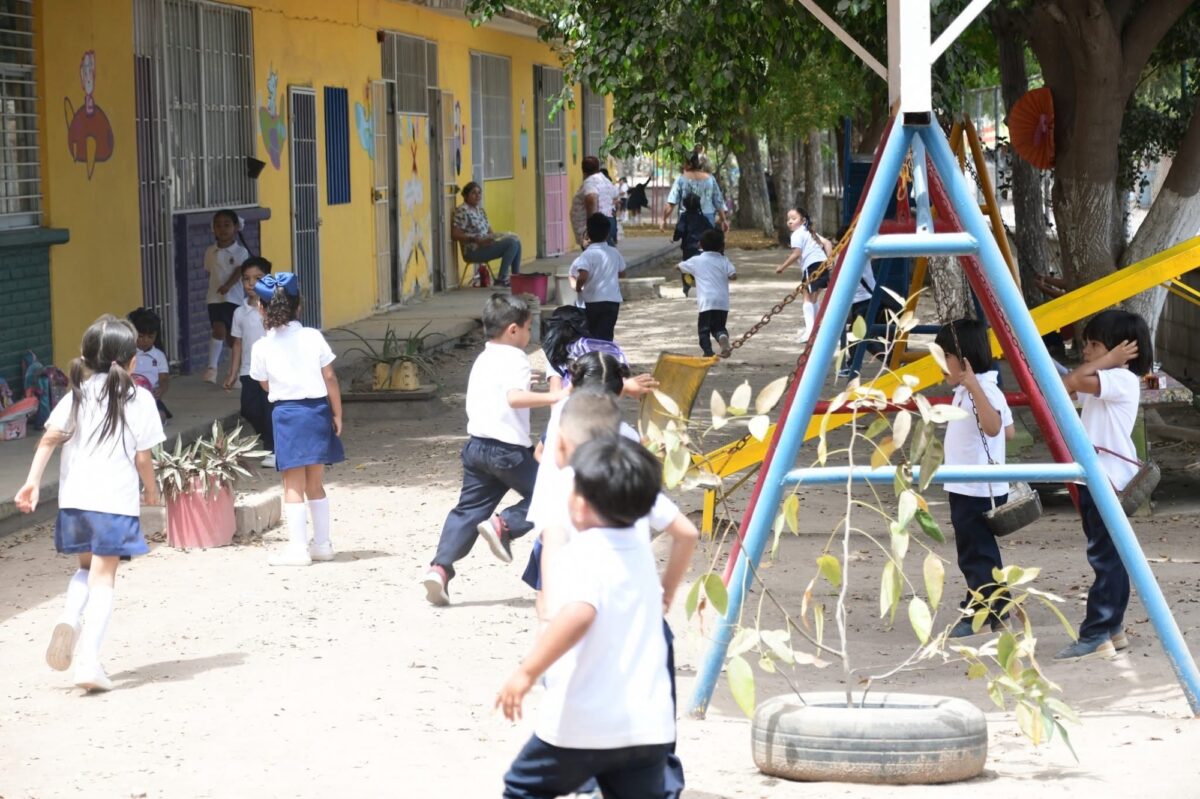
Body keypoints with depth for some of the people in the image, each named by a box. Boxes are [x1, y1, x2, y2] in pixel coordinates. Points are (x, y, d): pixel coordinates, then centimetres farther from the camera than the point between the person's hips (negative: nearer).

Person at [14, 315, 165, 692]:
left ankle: (70, 617, -5)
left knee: (87, 567, 23)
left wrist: (33, 481, -4)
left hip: (74, 498, 4)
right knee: (104, 577, -1)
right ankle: (88, 658, -13)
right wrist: (151, 490, 14)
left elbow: (50, 437, -3)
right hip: (116, 500, -4)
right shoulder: (138, 398, -2)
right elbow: (142, 456, -3)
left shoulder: (80, 393, 8)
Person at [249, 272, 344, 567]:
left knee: (293, 486, 0)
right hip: (317, 410, 3)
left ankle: (298, 548, -3)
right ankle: (322, 544, 21)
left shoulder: (262, 347, -5)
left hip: (286, 413, -3)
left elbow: (266, 385, 4)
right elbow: (330, 378, -2)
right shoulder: (313, 337, -2)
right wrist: (337, 414, 4)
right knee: (315, 484, 14)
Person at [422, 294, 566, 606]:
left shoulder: (481, 361, 18)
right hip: (508, 448, -8)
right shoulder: (515, 359, -9)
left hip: (476, 444, 8)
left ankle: (440, 567, -5)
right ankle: (504, 526, -10)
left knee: (469, 509, 7)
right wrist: (553, 397, -32)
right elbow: (515, 397, -27)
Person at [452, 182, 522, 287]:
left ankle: (516, 276, 6)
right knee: (512, 243, -19)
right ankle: (501, 279, -18)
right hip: (474, 251, -9)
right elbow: (455, 235, -19)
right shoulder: (462, 211, -12)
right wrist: (476, 240, -25)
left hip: (486, 244, 9)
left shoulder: (480, 209, 16)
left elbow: (488, 230, 20)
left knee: (515, 241, 0)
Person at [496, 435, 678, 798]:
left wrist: (527, 672, -33)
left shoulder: (581, 553, -14)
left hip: (581, 725, -6)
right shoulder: (640, 547, 10)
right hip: (647, 724, 6)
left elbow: (579, 614, -34)